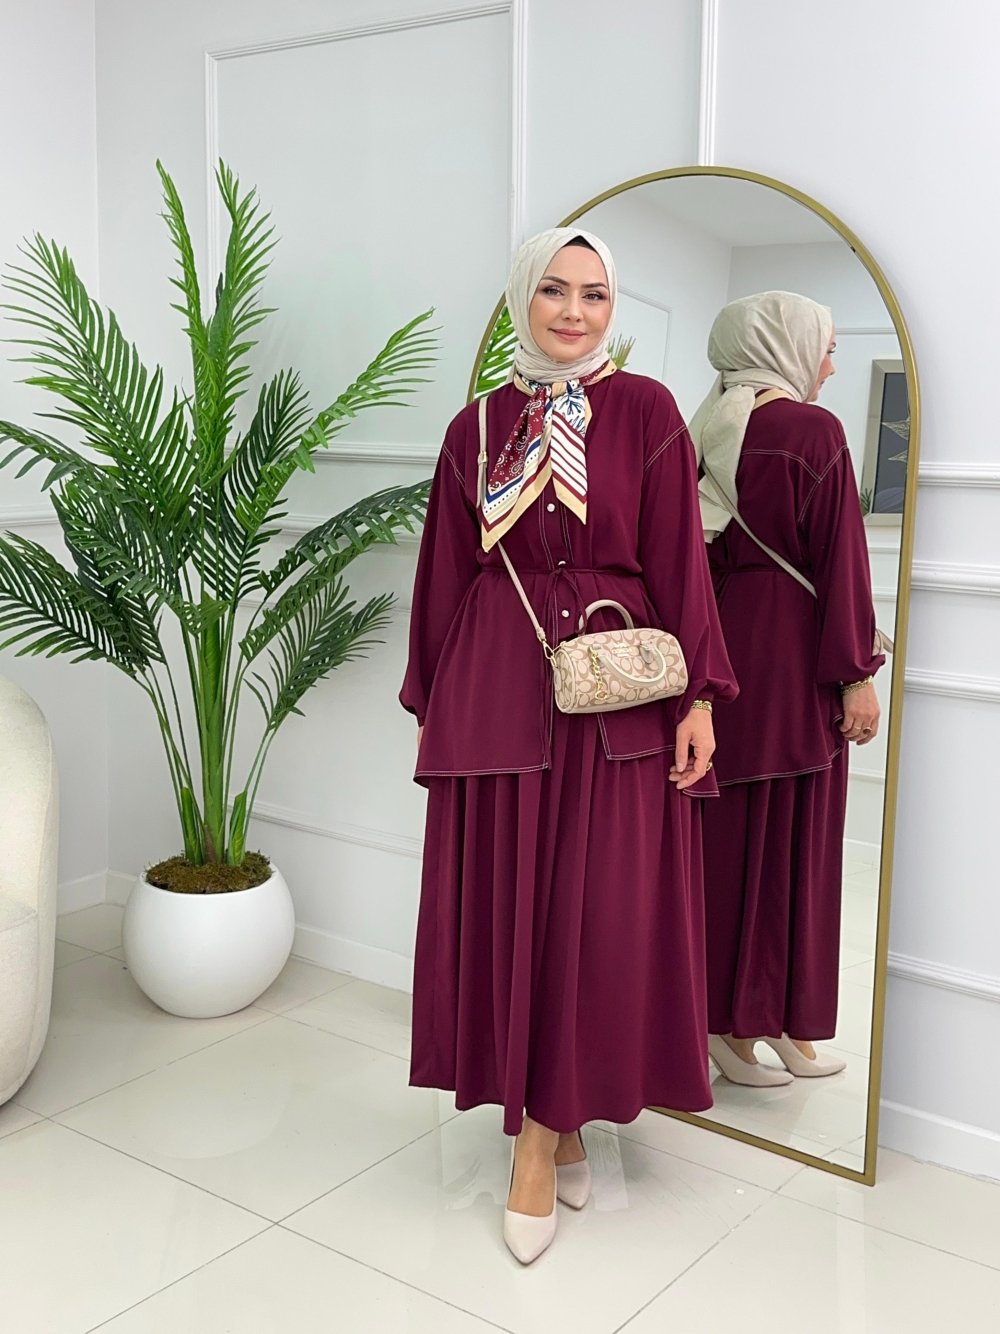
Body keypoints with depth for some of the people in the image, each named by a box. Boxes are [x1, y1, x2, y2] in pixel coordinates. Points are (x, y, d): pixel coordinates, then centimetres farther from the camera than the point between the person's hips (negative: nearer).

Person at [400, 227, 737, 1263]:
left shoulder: (645, 412, 2)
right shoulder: (478, 427, 8)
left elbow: (678, 558, -1)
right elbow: (446, 575, 11)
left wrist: (699, 695, -6)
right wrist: (430, 704, 11)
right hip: (497, 684, 2)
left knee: (603, 912, -1)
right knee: (504, 900, 5)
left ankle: (542, 1132, 13)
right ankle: (559, 1120, 24)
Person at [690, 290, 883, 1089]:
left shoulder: (705, 431, 8)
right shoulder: (812, 429, -9)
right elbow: (840, 558, -12)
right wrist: (858, 673, -9)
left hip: (717, 647, 6)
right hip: (792, 656, -6)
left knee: (728, 836, 11)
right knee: (792, 843, 3)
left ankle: (734, 1017, 21)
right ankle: (785, 1025, 14)